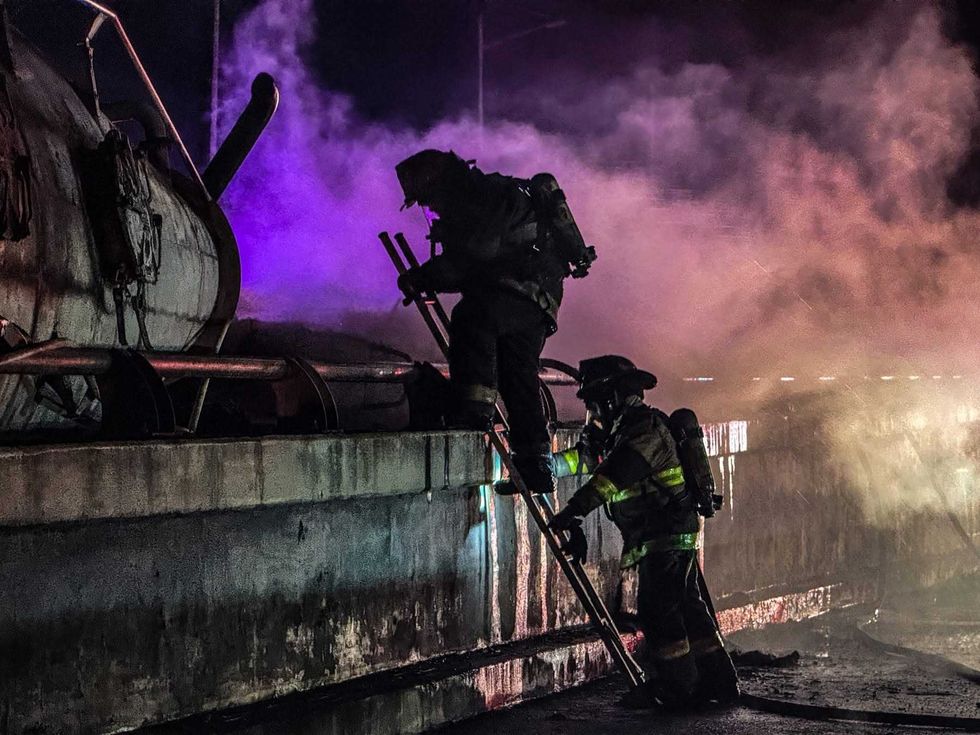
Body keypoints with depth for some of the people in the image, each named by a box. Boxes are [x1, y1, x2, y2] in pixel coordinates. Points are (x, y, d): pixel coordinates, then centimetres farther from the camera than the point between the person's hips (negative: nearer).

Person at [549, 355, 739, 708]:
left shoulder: (645, 428, -16)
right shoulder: (621, 432, 16)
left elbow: (613, 476, -29)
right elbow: (582, 457, 24)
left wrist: (575, 510, -36)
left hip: (668, 535, -10)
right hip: (672, 534, 10)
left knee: (657, 608, -8)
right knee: (686, 605, 12)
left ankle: (680, 689, -3)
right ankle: (718, 682, 16)